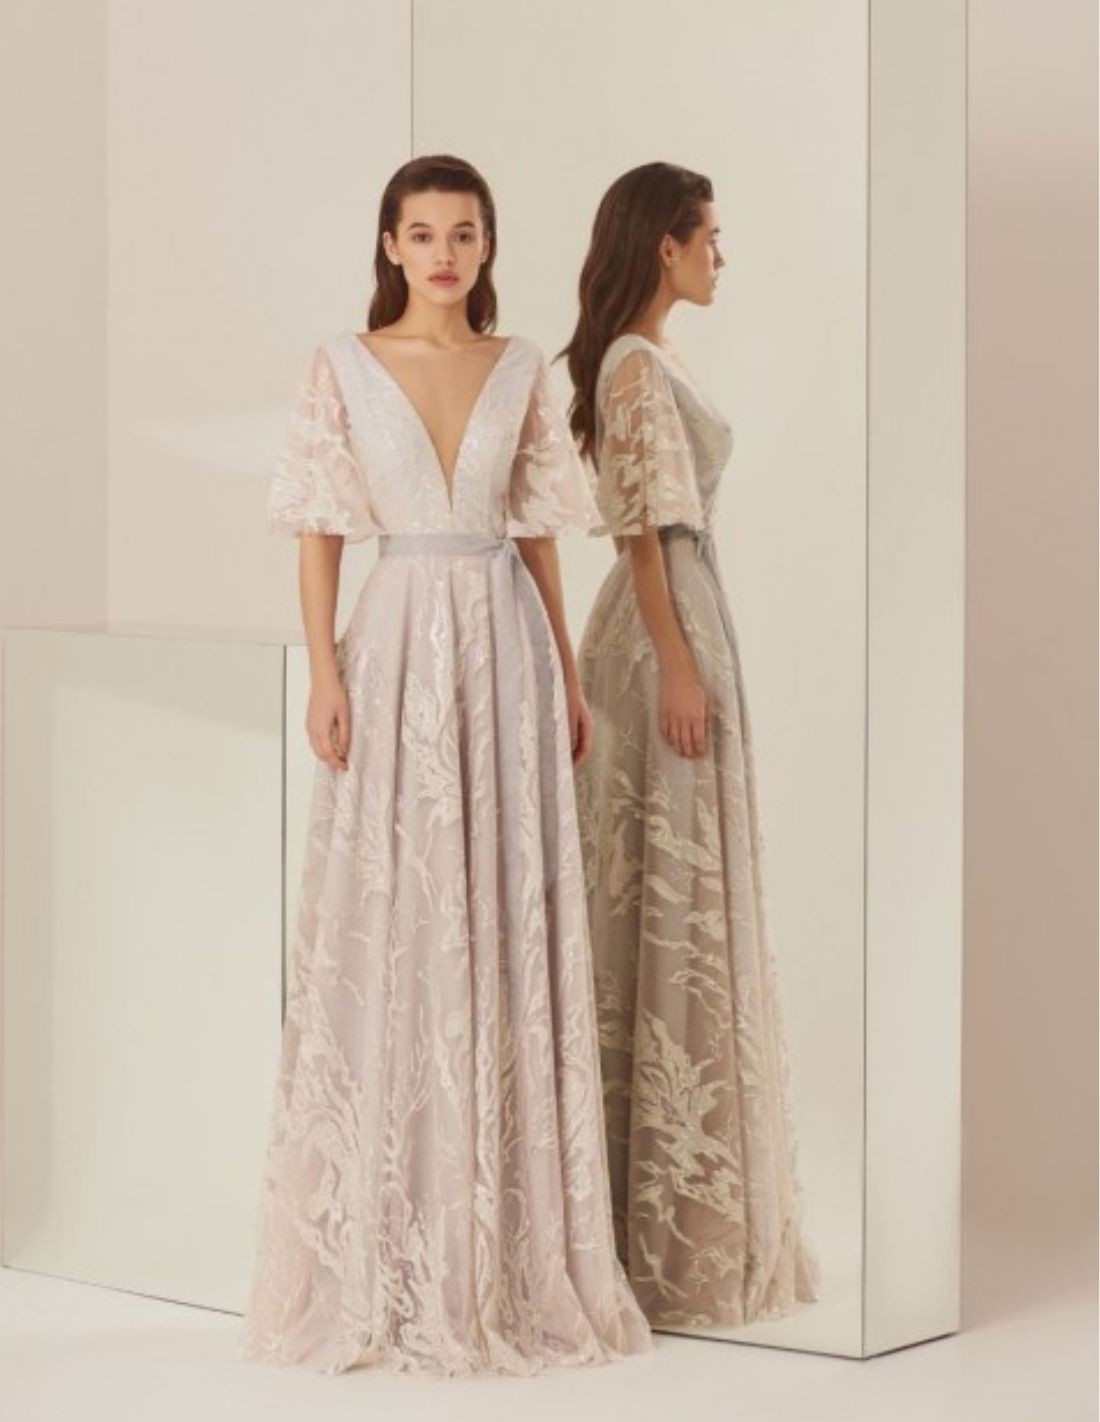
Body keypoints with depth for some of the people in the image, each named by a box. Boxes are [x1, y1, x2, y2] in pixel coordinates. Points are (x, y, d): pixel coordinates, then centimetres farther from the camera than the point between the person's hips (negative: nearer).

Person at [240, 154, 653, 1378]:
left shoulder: (521, 370, 9)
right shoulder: (342, 367, 2)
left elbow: (537, 532, 12)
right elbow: (319, 530, -1)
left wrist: (570, 677, 9)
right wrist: (324, 670, -10)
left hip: (504, 645, 3)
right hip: (398, 644, -2)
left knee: (507, 923, 4)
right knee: (388, 924, -2)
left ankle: (509, 1250, 13)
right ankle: (390, 1259, 7)